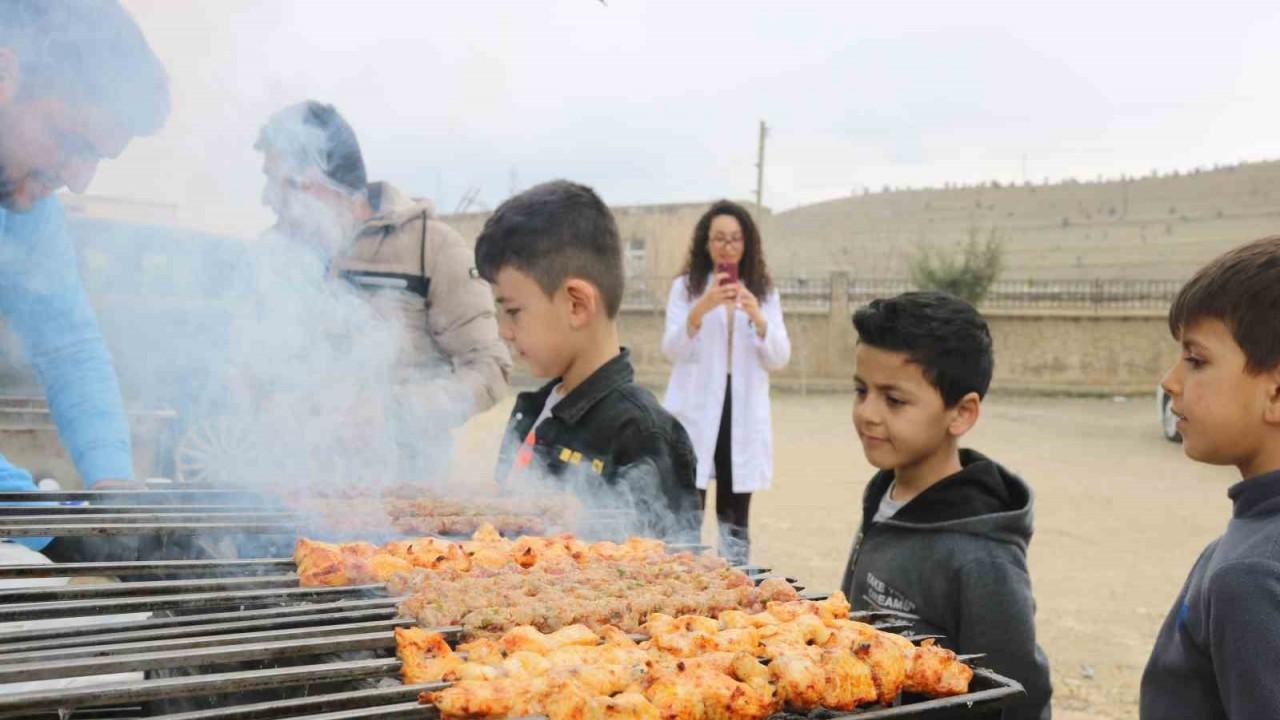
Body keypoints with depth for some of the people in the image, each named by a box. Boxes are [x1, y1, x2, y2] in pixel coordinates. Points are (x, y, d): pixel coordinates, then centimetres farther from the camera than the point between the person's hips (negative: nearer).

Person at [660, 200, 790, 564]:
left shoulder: (764, 292, 11)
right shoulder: (685, 287, 4)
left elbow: (779, 359, 3)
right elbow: (672, 351, -7)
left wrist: (758, 318, -15)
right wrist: (700, 310, -24)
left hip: (744, 415, 2)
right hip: (695, 414, -2)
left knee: (735, 516, 8)